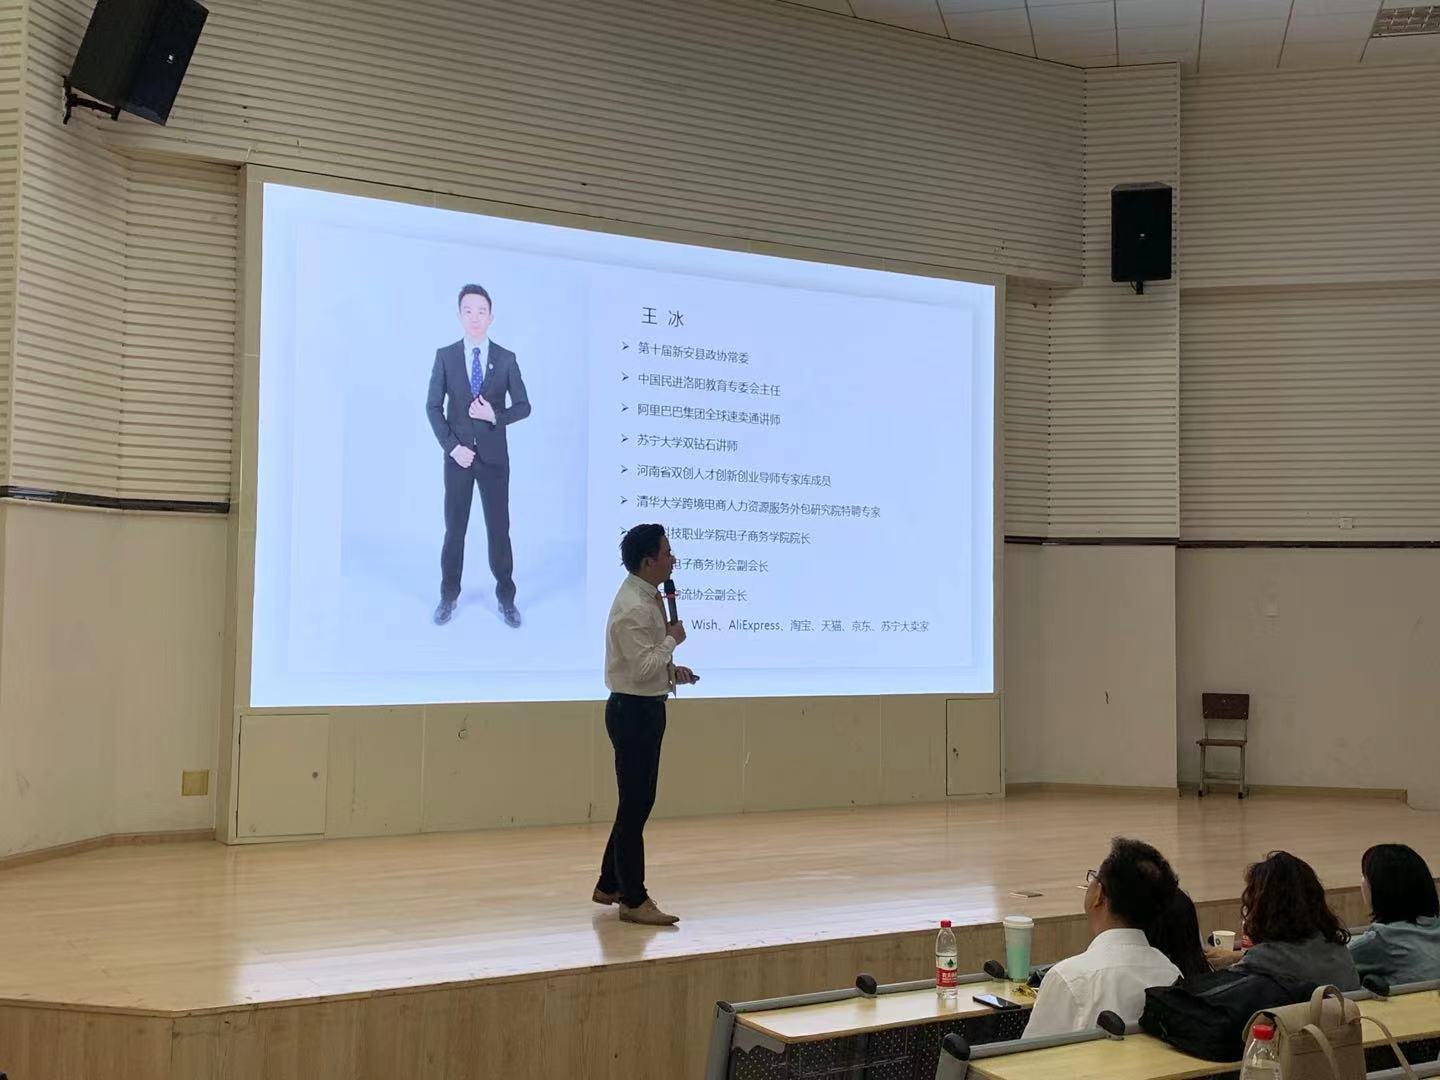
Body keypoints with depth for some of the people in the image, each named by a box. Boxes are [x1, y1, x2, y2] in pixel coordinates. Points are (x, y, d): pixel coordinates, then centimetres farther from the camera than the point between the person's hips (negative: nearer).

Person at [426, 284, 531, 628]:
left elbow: (523, 406, 3)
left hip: (494, 457, 0)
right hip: (458, 455, 0)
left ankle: (506, 598, 14)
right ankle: (449, 596, 19)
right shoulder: (445, 356, 0)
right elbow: (433, 407, -1)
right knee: (454, 528, 7)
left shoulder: (506, 359, 0)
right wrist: (451, 446, -11)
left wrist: (495, 415, -16)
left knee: (499, 529, 4)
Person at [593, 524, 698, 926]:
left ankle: (610, 885, 28)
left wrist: (672, 670, 5)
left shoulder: (649, 599, 11)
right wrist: (672, 640, -12)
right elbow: (643, 667, -24)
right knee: (635, 805, -3)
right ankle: (633, 900, 4)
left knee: (638, 802, 17)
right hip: (634, 711, -10)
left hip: (647, 708, 10)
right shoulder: (632, 607, -20)